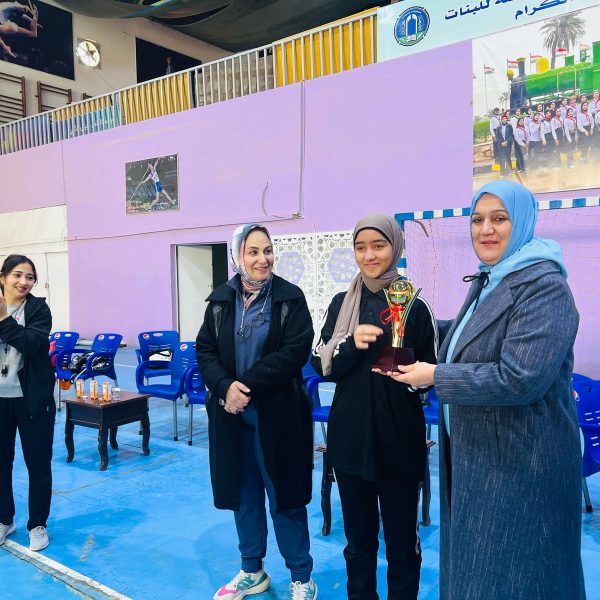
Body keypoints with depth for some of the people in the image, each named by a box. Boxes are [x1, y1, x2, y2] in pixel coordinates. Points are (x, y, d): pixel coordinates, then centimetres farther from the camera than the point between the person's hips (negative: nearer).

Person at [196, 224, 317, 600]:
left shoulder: (290, 297, -7)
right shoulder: (221, 299, 4)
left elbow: (296, 351, -16)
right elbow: (205, 351, 3)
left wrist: (247, 385, -19)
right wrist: (226, 387, -16)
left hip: (277, 414, -4)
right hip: (231, 413, 4)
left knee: (284, 496, 7)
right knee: (243, 493, 15)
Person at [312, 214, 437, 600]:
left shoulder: (414, 305, -4)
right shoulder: (342, 303, 4)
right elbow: (322, 365, 0)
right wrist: (352, 344, -18)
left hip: (398, 438, -2)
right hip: (350, 434, 3)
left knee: (401, 537, 10)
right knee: (358, 535, 16)